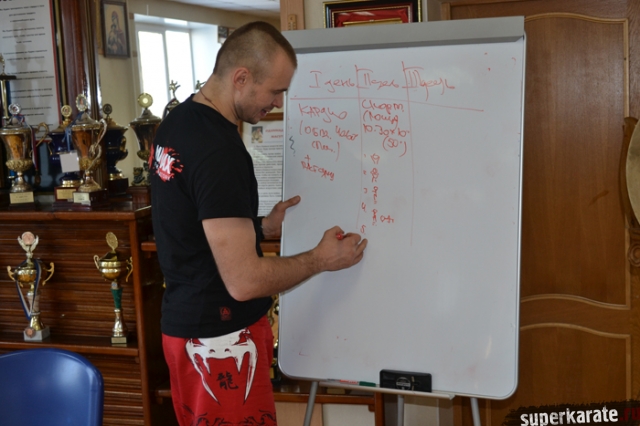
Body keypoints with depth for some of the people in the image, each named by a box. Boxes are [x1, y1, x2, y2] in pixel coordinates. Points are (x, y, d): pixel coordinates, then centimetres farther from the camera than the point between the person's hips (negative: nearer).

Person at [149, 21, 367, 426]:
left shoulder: (177, 123, 4)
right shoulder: (219, 151, -26)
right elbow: (243, 281, -26)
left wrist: (263, 227, 10)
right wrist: (320, 259, -12)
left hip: (187, 321, 9)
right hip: (219, 336, -9)